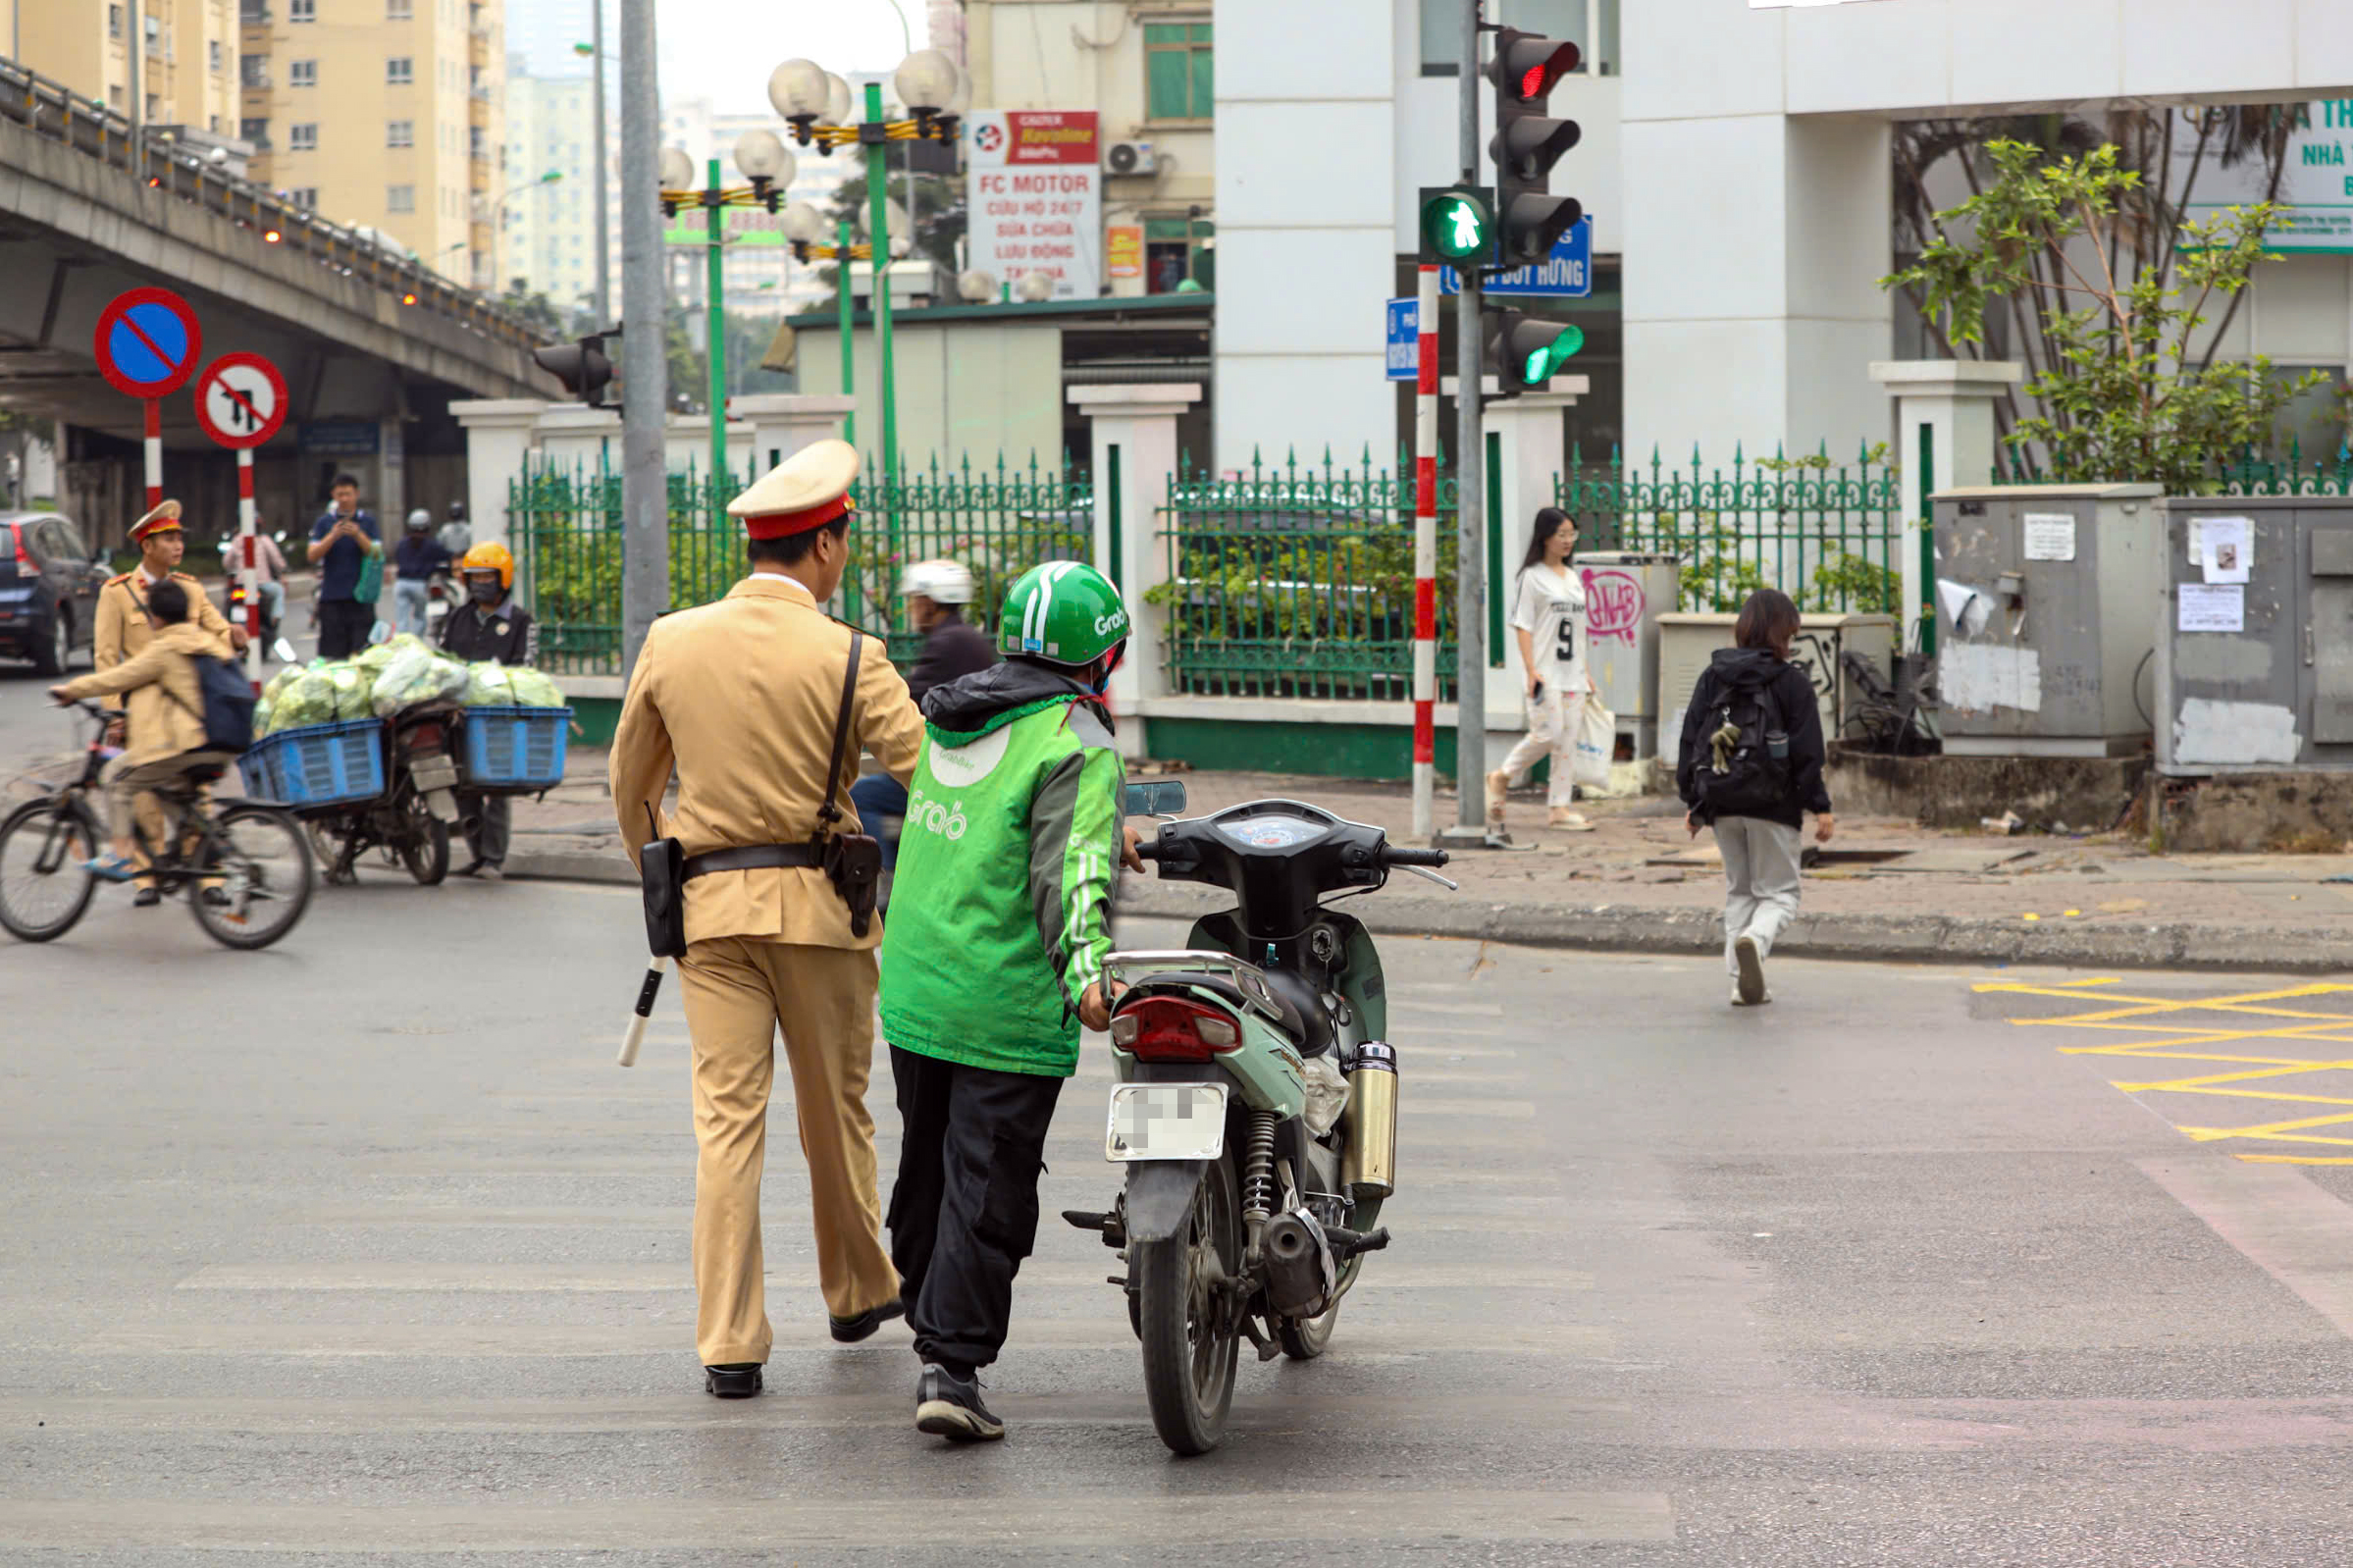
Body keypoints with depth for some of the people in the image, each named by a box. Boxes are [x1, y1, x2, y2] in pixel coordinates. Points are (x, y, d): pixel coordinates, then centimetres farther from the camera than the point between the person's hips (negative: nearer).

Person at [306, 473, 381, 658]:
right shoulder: (324, 523, 7)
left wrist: (358, 535, -16)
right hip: (332, 598, 0)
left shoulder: (368, 522, 8)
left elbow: (377, 555, -1)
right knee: (333, 655, -3)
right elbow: (313, 556, -3)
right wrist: (333, 535, -16)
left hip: (360, 596, 0)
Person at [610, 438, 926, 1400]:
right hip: (817, 903, -2)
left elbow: (629, 785, 12)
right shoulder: (846, 659, -9)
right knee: (835, 1112, 15)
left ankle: (729, 1346, -6)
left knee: (726, 1118, -1)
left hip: (709, 904, 2)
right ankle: (857, 1293, 34)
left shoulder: (671, 643, 3)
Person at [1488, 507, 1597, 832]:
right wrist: (1531, 670, -17)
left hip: (1572, 673, 7)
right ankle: (1502, 777, 6)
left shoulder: (1573, 577, 17)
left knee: (1569, 739, 2)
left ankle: (1560, 808, 3)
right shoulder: (1532, 576, -4)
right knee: (1548, 733, -14)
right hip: (1545, 673, -7)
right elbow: (1522, 625, -8)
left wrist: (1586, 671, 16)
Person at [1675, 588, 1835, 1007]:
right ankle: (1754, 940, -27)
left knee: (1738, 890, 16)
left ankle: (1742, 981, 8)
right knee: (1779, 892, 5)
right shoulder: (1792, 682, -6)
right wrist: (1819, 807, -3)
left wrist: (1693, 802, 13)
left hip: (1722, 804, 4)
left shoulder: (1711, 678, 6)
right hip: (1773, 805, -4)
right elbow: (1808, 752, -8)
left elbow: (1690, 741, 7)